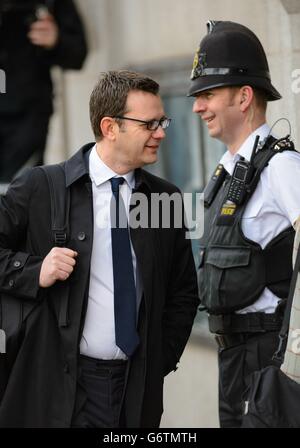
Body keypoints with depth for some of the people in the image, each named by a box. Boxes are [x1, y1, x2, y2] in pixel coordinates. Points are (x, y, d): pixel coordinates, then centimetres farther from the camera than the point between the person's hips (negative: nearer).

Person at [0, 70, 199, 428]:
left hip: (139, 389, 3)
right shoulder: (39, 187, -4)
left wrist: (160, 362, 6)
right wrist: (34, 272, -14)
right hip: (57, 385, -3)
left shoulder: (167, 200, 7)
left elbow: (183, 293, 14)